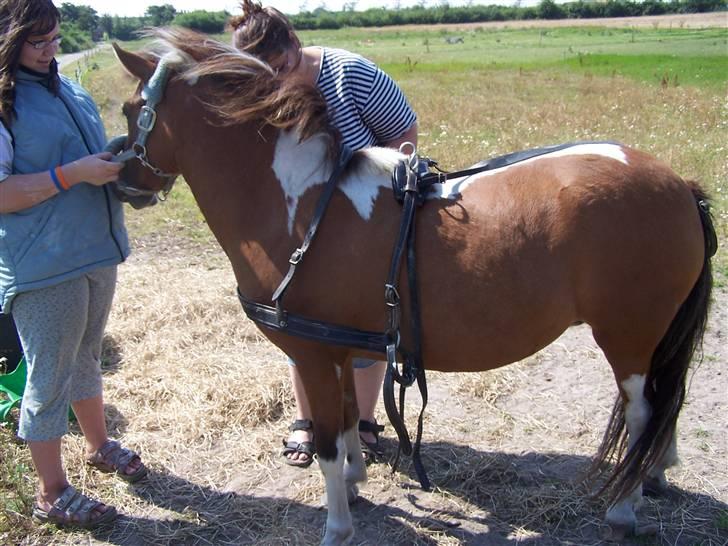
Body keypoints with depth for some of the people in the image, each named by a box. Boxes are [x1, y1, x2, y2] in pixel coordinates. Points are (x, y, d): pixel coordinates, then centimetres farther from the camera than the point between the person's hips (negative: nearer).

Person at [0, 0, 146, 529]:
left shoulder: (71, 91, 9)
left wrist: (121, 164, 0)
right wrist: (73, 173, -26)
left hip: (98, 252, 7)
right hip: (45, 267, -7)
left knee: (86, 357, 25)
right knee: (50, 378, 6)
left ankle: (99, 444, 46)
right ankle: (52, 494, 22)